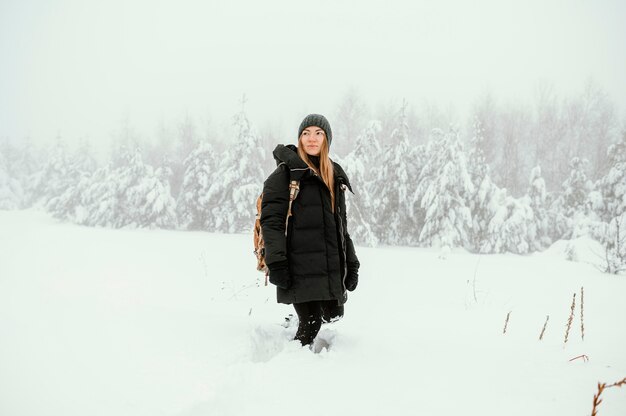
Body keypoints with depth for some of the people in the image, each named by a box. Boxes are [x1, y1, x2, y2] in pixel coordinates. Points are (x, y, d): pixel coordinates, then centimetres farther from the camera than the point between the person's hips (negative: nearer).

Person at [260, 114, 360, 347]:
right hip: (300, 267, -6)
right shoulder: (286, 173, -3)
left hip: (332, 267, 6)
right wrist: (276, 264, -19)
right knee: (311, 324, -7)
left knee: (333, 314, 5)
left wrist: (351, 264, 16)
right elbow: (271, 220, -10)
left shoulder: (335, 176, 17)